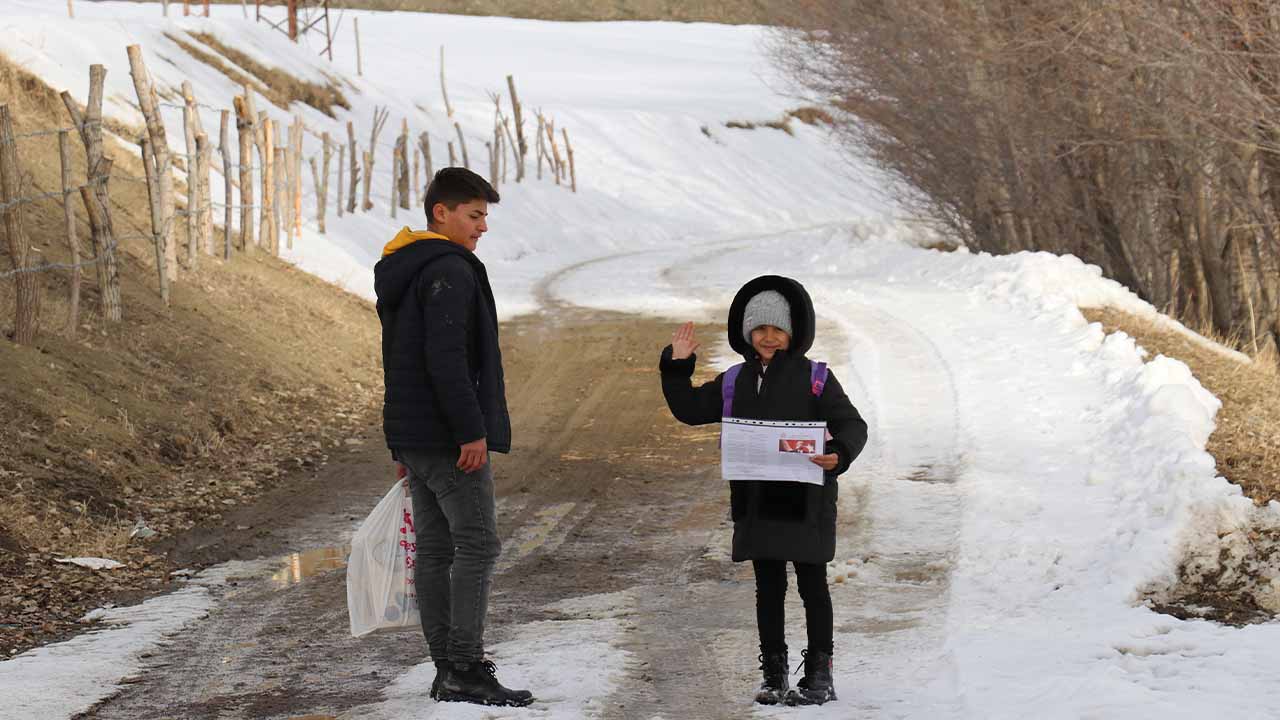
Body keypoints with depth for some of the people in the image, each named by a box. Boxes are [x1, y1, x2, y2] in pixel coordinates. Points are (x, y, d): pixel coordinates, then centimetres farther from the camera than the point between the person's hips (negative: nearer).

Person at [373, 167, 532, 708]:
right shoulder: (450, 270, -14)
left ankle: (446, 671, 11)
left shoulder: (399, 273, 18)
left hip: (411, 435, 10)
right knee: (477, 546, -7)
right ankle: (466, 671, -9)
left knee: (434, 550, 9)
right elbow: (445, 358, -23)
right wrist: (472, 432, -21)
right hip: (449, 439, -10)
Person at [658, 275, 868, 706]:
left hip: (806, 502, -4)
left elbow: (852, 425, -7)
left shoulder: (814, 379, -3)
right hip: (756, 503, 4)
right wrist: (677, 367, 3)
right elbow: (689, 409, 15)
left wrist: (839, 453, -27)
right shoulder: (735, 383, 10)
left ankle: (819, 675, 11)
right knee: (768, 589, 9)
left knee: (812, 586, 4)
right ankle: (774, 676, 15)